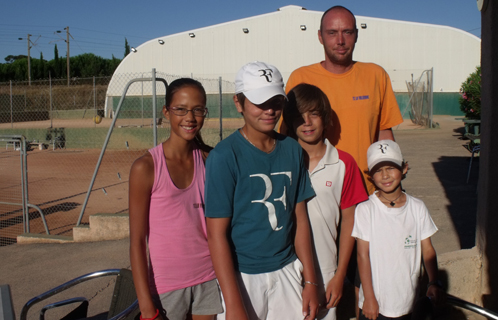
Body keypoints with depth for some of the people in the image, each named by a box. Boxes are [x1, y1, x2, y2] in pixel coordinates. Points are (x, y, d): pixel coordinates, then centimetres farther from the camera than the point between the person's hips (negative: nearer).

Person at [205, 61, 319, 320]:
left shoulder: (292, 150, 2)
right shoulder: (224, 156, -14)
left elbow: (300, 217, 7)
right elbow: (217, 234, -14)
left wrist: (310, 280, 7)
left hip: (287, 271, 5)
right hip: (242, 276, -4)